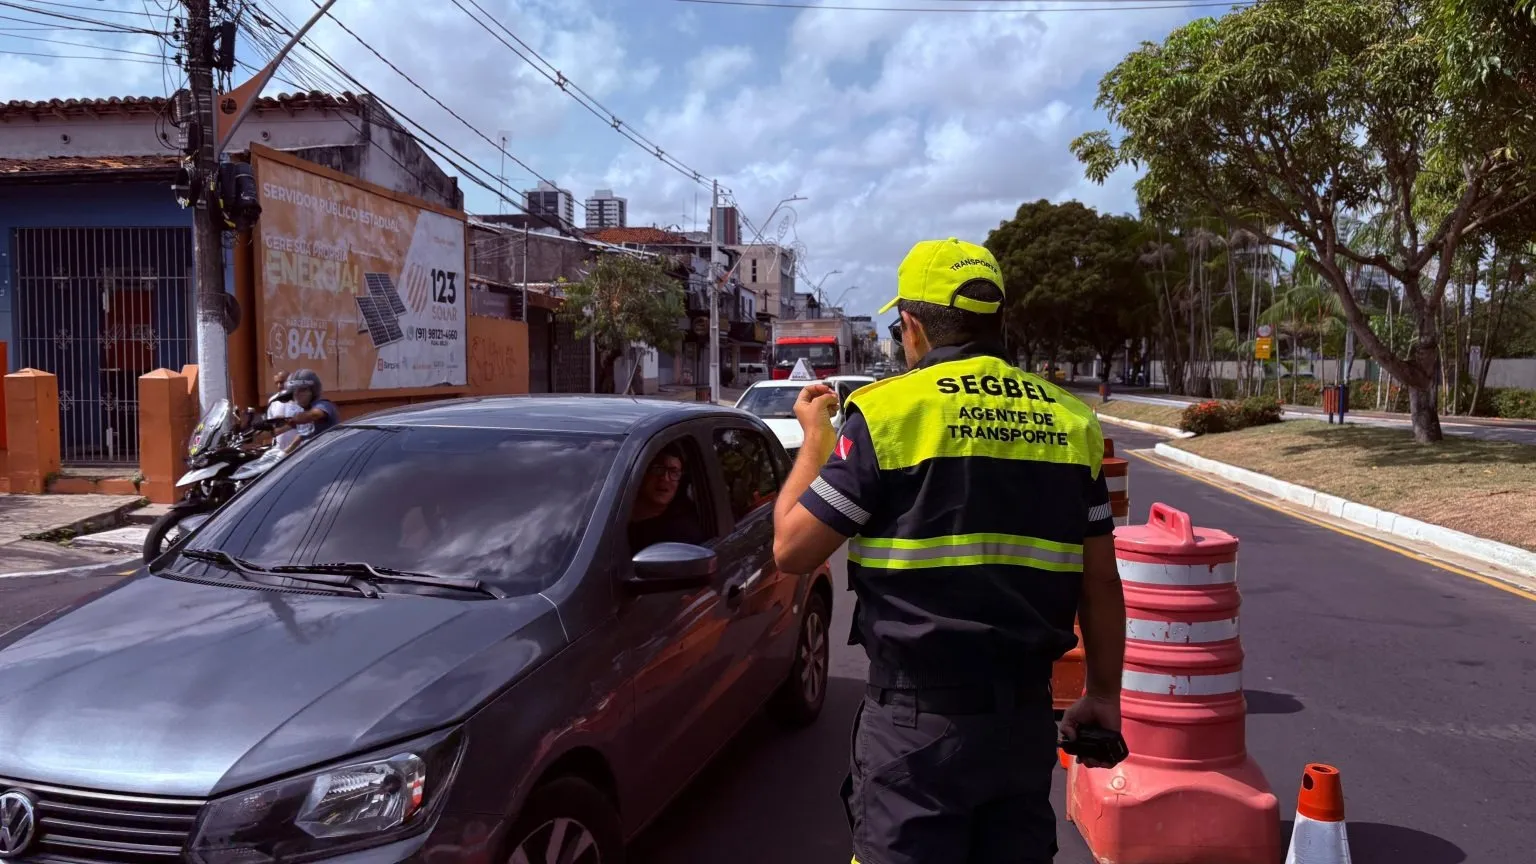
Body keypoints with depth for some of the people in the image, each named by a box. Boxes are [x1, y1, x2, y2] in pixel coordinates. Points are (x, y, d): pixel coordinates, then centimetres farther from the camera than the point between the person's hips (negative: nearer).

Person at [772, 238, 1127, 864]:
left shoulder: (888, 412, -9)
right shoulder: (1069, 420, 5)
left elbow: (792, 549, -6)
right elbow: (1100, 581, 7)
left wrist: (815, 436, 8)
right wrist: (1104, 694, 19)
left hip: (918, 718, -5)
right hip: (1027, 713, 5)